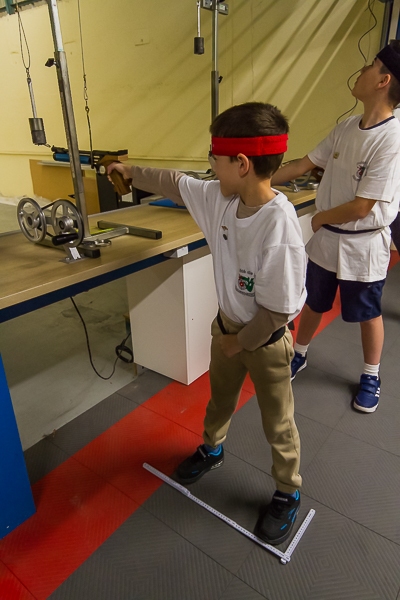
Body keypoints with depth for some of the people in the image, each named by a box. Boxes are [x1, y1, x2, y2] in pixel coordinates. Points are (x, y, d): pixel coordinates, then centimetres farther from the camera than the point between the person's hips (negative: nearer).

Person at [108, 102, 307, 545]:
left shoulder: (278, 227, -34)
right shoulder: (221, 197, -11)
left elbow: (277, 310, -28)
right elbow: (178, 184, 8)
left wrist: (241, 342, -14)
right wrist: (132, 172, 18)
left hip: (266, 342, -7)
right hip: (227, 327, 7)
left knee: (277, 424, 16)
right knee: (220, 399, 31)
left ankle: (288, 493, 43)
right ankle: (211, 449, 60)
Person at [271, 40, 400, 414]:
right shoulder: (346, 127, 0)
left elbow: (362, 206, -22)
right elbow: (304, 164, 6)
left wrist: (319, 218, -7)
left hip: (363, 245, -6)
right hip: (326, 239, 6)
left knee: (367, 313, 14)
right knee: (314, 303, 20)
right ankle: (299, 356, 43)